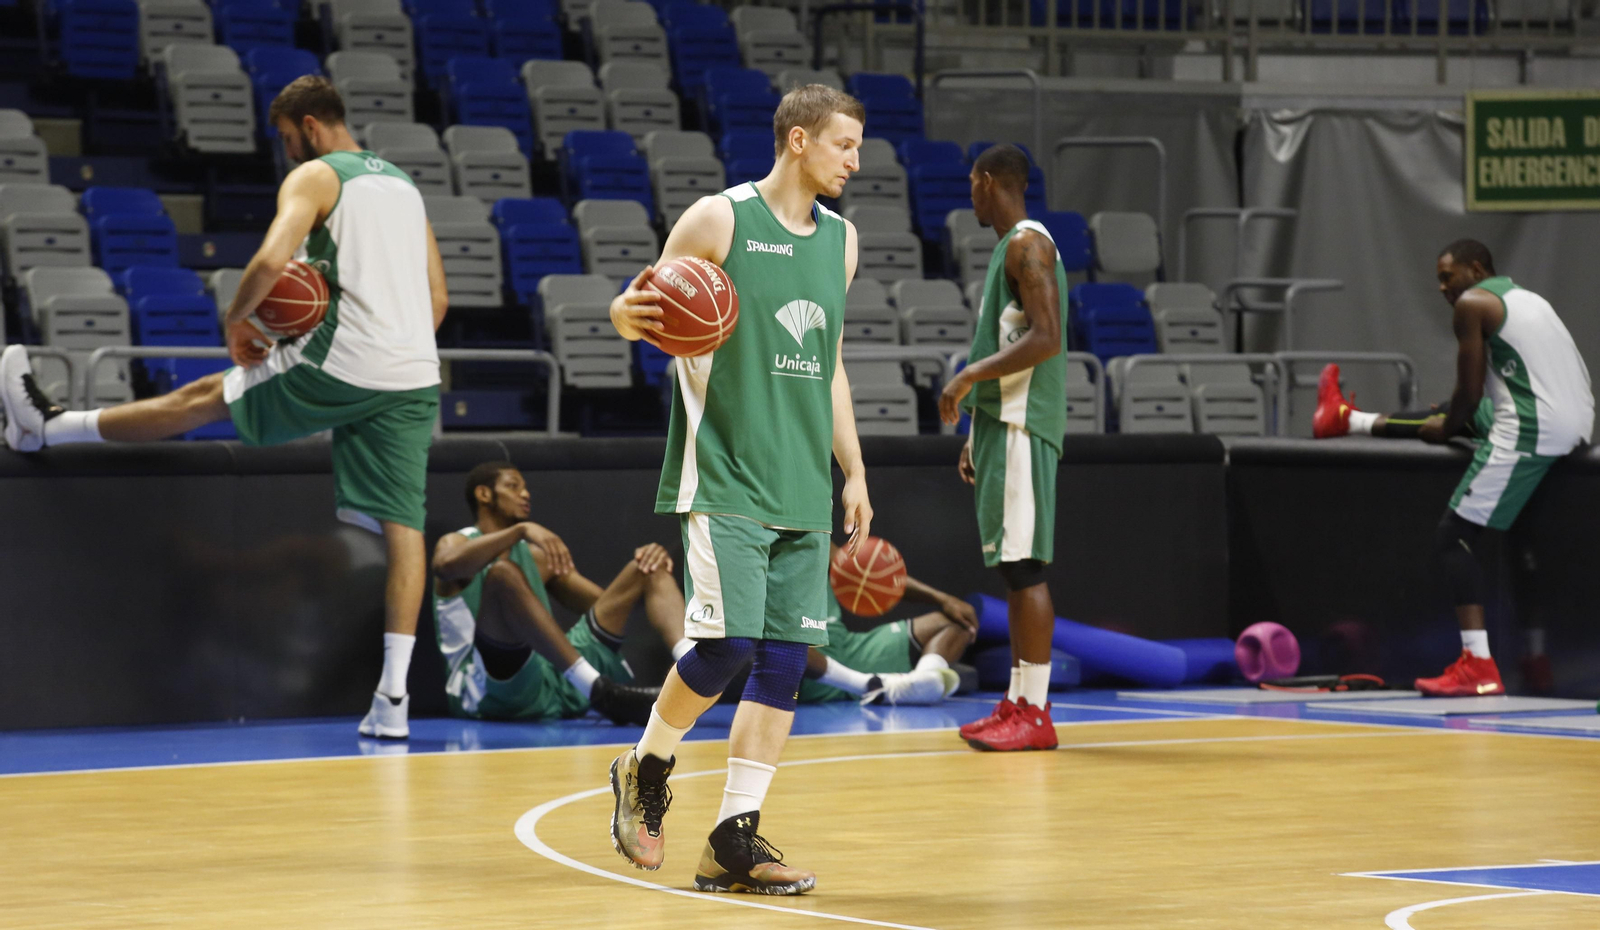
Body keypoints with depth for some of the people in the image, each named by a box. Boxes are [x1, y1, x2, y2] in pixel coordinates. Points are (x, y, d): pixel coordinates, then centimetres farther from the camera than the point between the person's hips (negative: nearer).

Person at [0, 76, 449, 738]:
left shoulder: (315, 177, -1)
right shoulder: (405, 185, 23)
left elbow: (271, 261, -17)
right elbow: (436, 301, 23)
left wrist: (237, 321, -1)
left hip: (340, 363, -6)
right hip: (414, 378, 6)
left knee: (203, 399, 12)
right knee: (402, 525, -1)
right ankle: (393, 694, -9)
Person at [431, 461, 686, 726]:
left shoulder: (536, 555, 28)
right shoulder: (457, 542, 9)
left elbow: (609, 604, 24)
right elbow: (446, 565, -19)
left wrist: (650, 558, 5)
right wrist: (521, 529, -26)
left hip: (556, 683, 6)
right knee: (504, 573, -32)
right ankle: (598, 690, -50)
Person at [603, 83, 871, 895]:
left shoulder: (840, 239, 14)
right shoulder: (719, 220, -4)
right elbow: (634, 311, -1)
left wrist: (853, 473, 17)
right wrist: (634, 312, -25)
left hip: (801, 489, 6)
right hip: (726, 480, -6)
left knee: (784, 660, -1)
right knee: (725, 644, -14)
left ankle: (733, 842, 2)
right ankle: (646, 770, 13)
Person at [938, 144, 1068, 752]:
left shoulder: (1028, 245, -11)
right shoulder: (1012, 248, 21)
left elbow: (1046, 338, -22)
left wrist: (970, 376, -19)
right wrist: (978, 432, 24)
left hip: (1021, 428, -11)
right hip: (1002, 425, 11)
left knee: (1023, 566, -11)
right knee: (1010, 568, 10)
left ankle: (1035, 714, -12)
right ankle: (1017, 704, 13)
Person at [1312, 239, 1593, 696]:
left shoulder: (1472, 303, -2)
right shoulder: (1527, 299, 24)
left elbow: (1470, 393, -6)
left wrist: (1446, 428, 13)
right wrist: (1447, 420, 29)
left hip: (1530, 433, -9)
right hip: (1578, 423, 9)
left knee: (1453, 539, -3)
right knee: (1447, 415, 29)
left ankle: (1478, 667, -12)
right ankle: (1351, 420, 53)